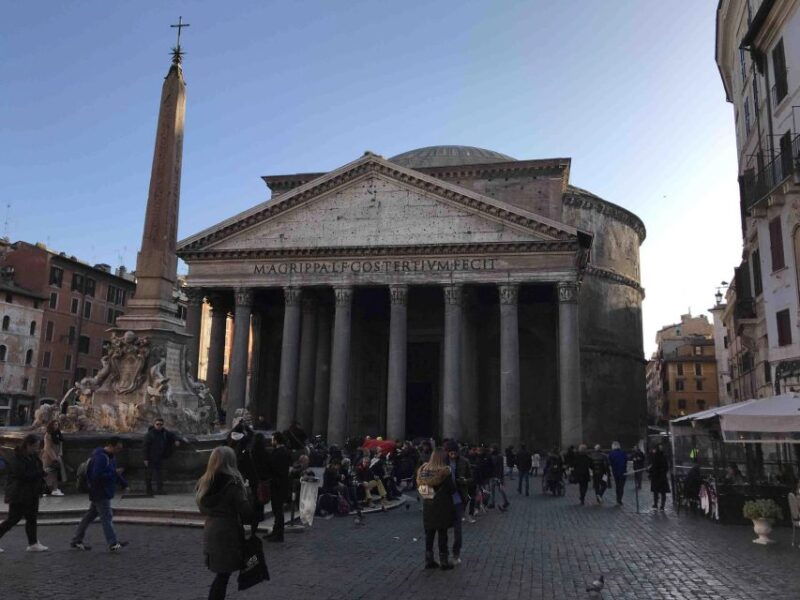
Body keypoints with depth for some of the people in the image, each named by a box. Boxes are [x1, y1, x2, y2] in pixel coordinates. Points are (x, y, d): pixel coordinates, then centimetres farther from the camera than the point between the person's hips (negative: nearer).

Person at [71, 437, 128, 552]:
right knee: (107, 517, -8)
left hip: (103, 492, 10)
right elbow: (97, 475, -28)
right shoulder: (101, 457, -20)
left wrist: (124, 484, 15)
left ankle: (76, 541, 25)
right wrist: (114, 473, -23)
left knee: (90, 515, 16)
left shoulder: (109, 456, 13)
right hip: (100, 493, -10)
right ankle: (113, 544, -5)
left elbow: (114, 472, 22)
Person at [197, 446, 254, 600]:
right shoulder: (233, 483, -14)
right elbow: (245, 511, -15)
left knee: (221, 574, 14)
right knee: (223, 574, 1)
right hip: (229, 533, -7)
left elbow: (203, 508, 14)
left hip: (210, 533, 7)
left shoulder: (203, 483, 7)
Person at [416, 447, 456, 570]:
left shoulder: (423, 470, -3)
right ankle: (443, 562, 14)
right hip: (442, 507, -4)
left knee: (429, 534, 13)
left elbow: (419, 487, 4)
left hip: (428, 506, 4)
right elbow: (452, 489, -12)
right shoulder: (444, 471, -17)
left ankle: (429, 560, 21)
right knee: (442, 534, 6)